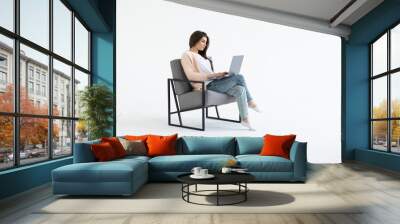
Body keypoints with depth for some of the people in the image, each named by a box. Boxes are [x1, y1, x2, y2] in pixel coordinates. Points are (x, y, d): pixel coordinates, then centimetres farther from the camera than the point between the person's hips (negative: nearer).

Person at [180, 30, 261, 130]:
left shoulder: (202, 56, 28)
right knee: (239, 77, -17)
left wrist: (219, 74, 0)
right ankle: (250, 102, 0)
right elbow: (190, 76, -15)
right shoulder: (187, 55, 1)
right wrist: (213, 75, -19)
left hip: (214, 83, 8)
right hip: (206, 86, -8)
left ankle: (245, 119, -18)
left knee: (239, 89, -18)